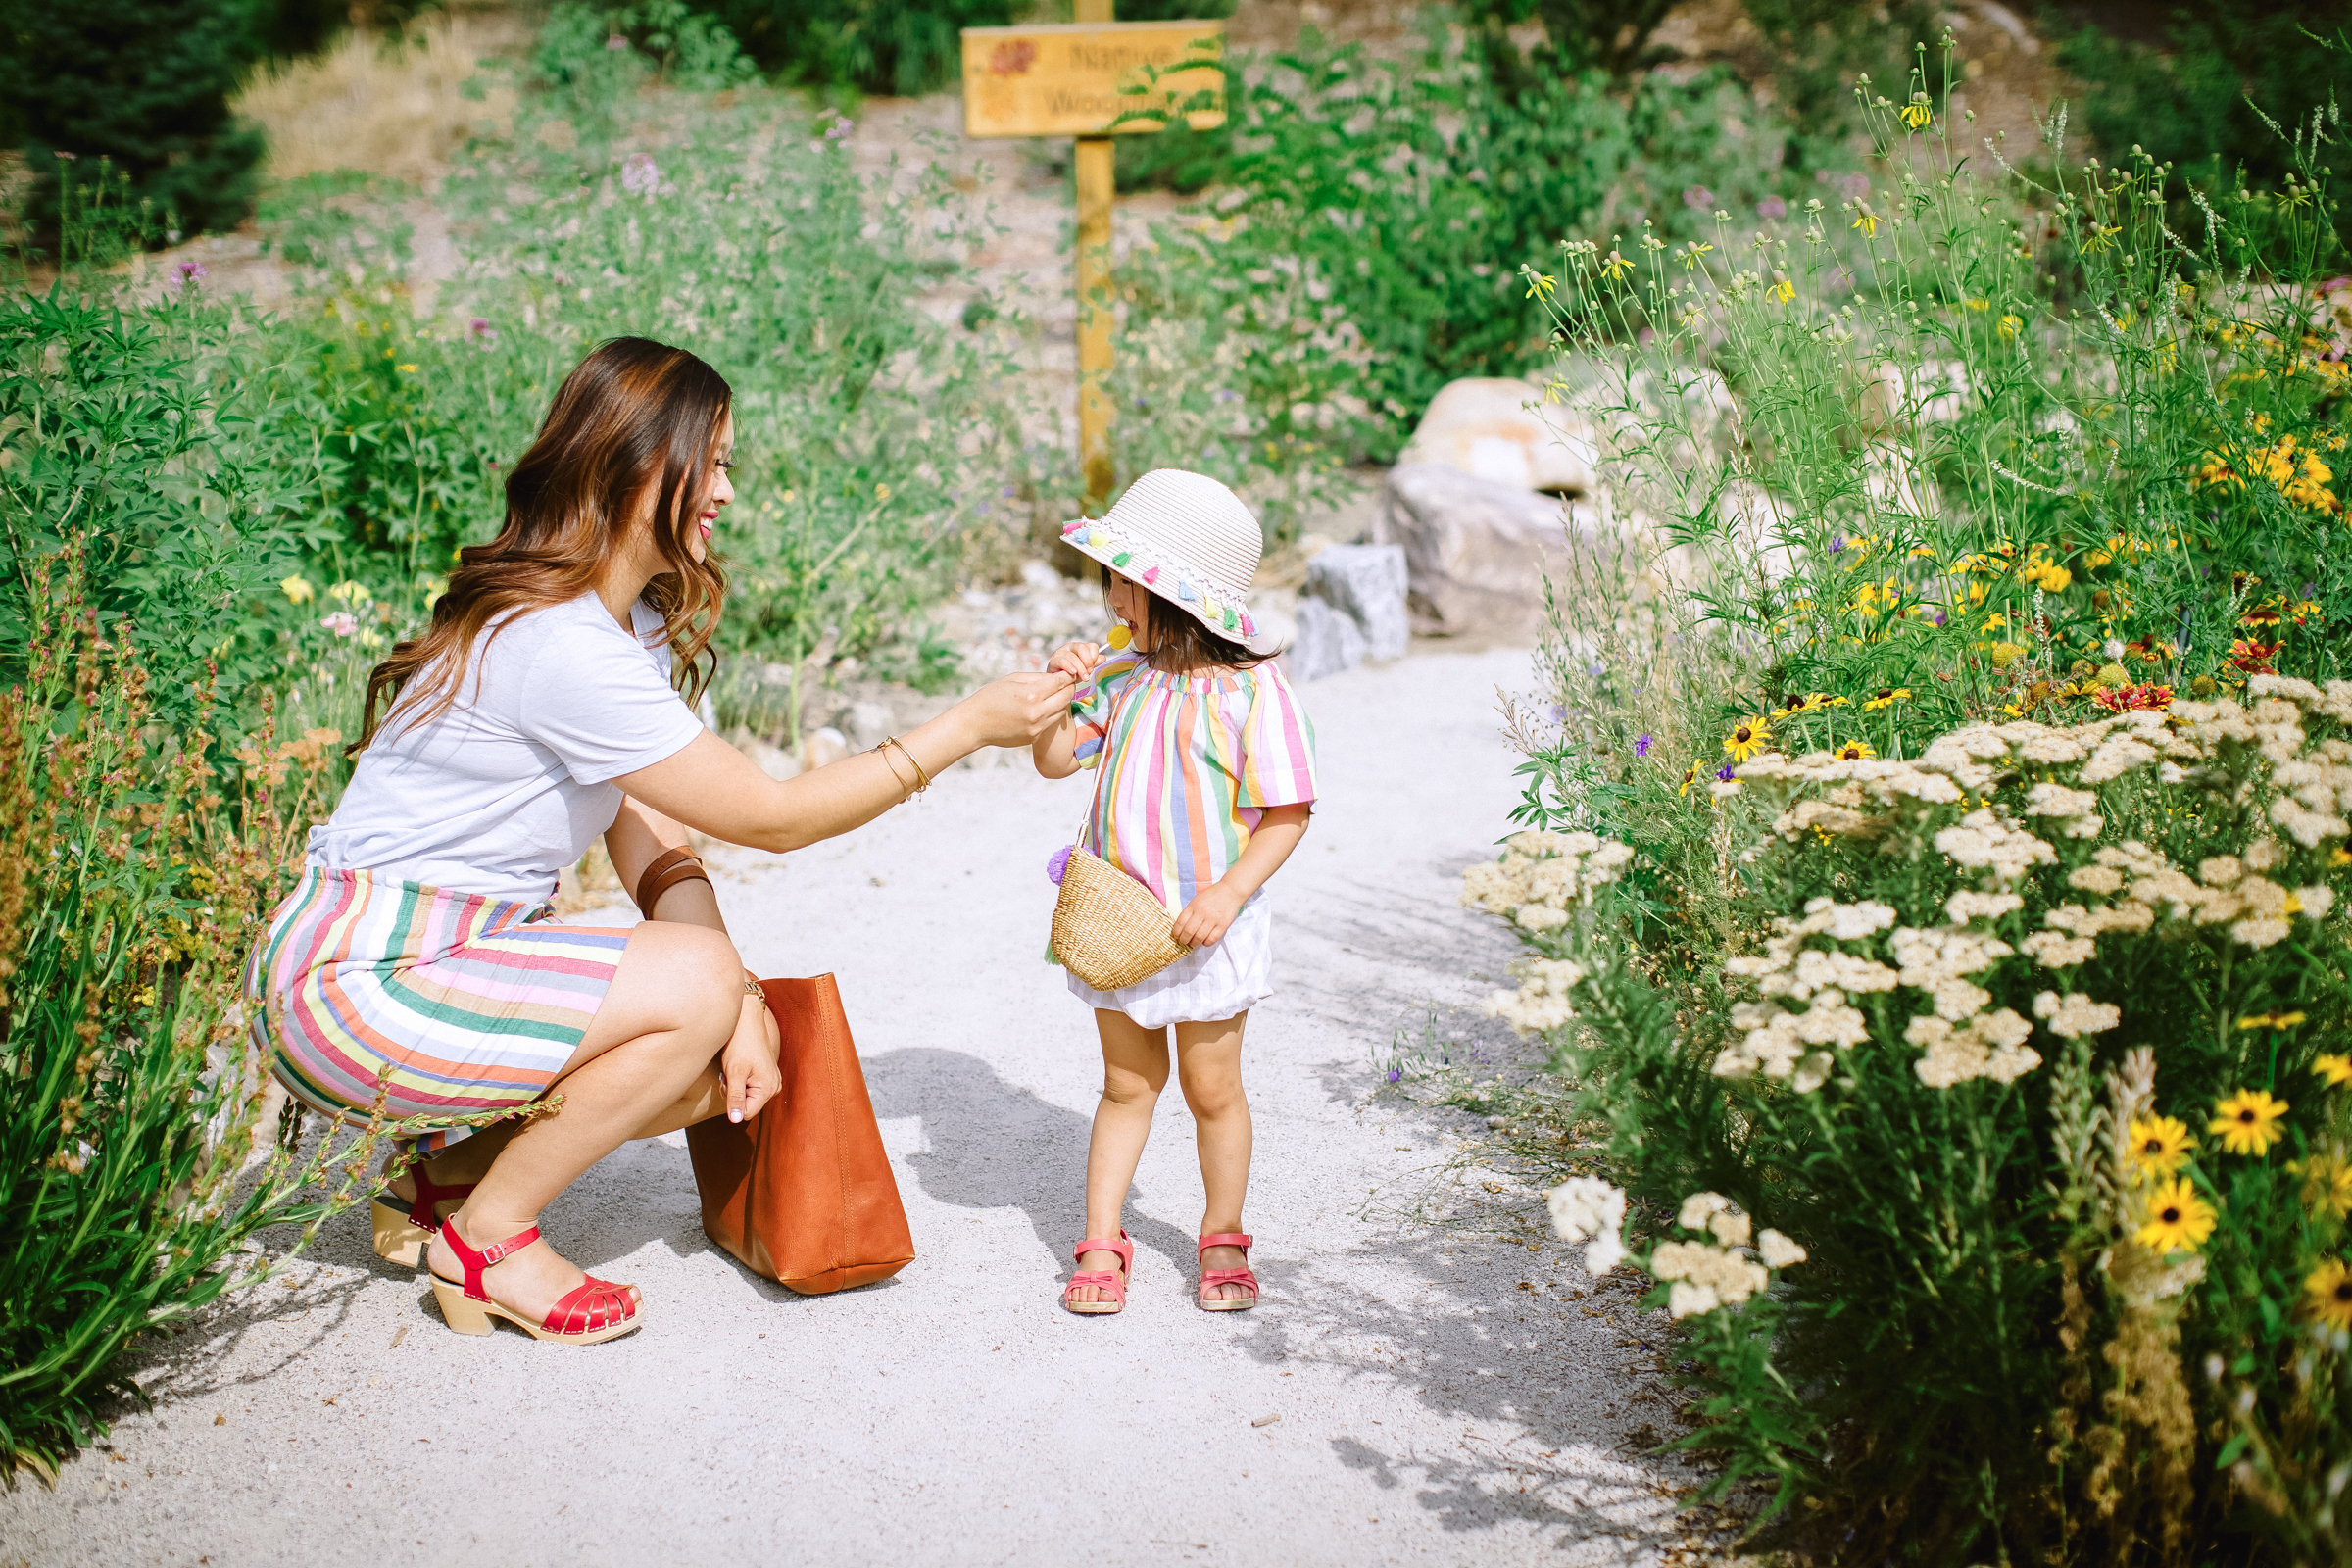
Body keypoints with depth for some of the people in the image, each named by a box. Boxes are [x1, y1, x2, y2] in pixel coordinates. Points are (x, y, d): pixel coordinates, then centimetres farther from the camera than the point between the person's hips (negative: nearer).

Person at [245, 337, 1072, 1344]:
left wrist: (735, 1006, -12)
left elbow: (656, 851, 3)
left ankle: (448, 1173, 11)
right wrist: (968, 725, -17)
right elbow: (772, 817, -20)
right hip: (352, 985, -9)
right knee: (695, 983, -23)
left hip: (446, 959, 9)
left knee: (734, 1052, -3)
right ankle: (489, 1240, -6)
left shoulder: (633, 626, 8)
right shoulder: (558, 645, -24)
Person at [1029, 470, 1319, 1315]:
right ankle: (1101, 1243, 21)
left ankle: (1222, 1238, 28)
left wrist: (1226, 896, -24)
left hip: (1206, 928, -4)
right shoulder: (1122, 672, 2)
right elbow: (1055, 760, 8)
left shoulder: (1251, 691, -16)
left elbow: (1287, 814, -15)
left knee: (1211, 1088, 10)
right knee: (1128, 1083, 13)